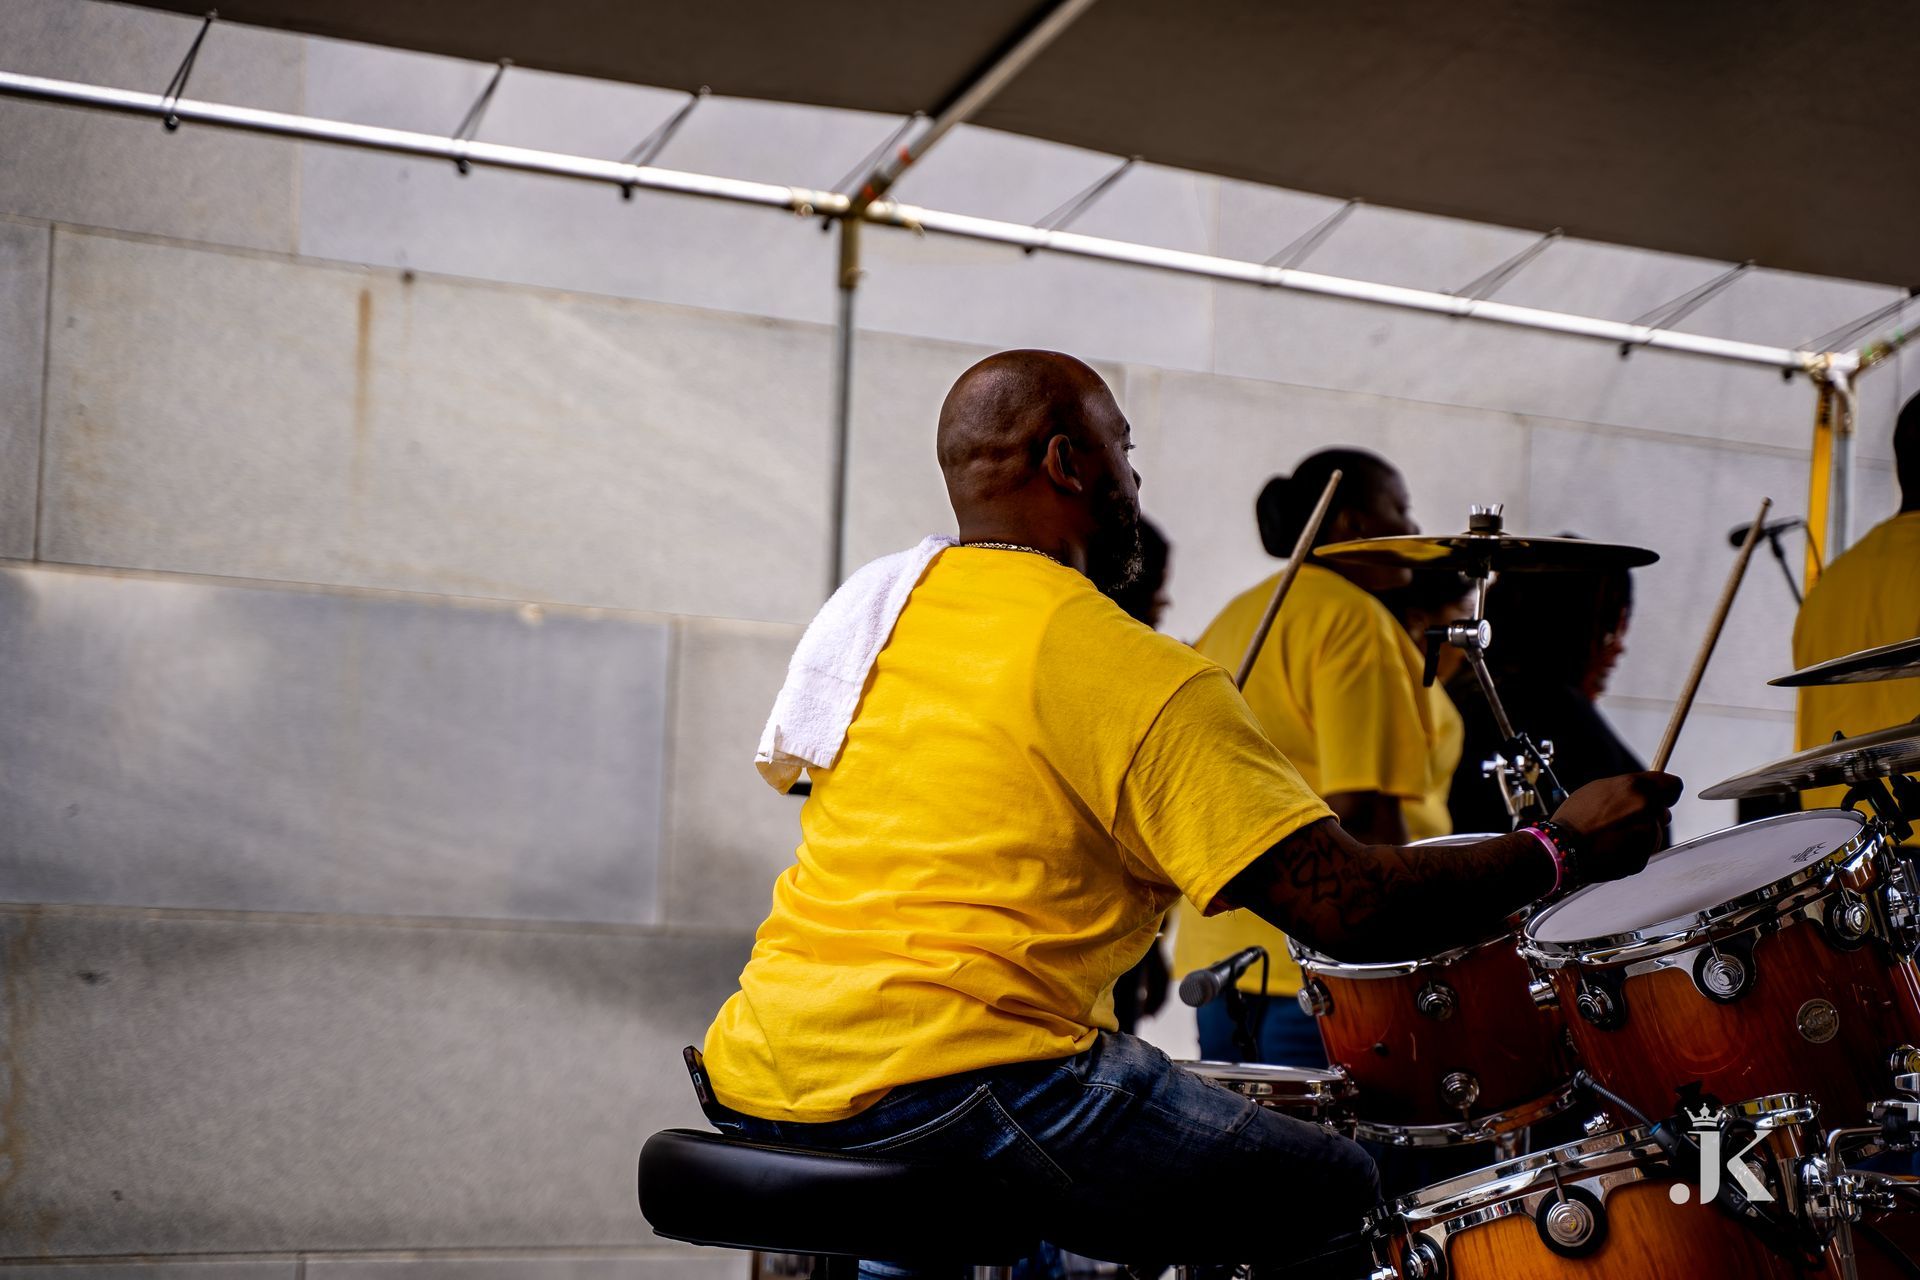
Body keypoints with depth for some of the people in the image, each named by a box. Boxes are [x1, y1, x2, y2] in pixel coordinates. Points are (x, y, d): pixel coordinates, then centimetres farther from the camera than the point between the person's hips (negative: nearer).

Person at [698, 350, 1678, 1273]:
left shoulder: (868, 596, 12)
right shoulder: (1130, 675, -11)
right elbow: (1351, 910, -15)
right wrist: (1562, 850, -1)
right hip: (934, 1085, -9)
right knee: (1335, 1187, 5)